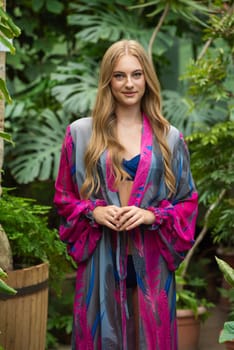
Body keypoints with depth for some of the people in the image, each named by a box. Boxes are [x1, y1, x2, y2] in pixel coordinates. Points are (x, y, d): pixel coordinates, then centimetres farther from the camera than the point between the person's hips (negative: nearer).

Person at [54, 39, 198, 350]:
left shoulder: (170, 139, 6)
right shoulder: (81, 133, 4)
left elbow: (188, 202, 7)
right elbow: (64, 197, 9)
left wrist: (152, 216, -11)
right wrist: (93, 212, -11)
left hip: (151, 263, 1)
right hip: (101, 261, 0)